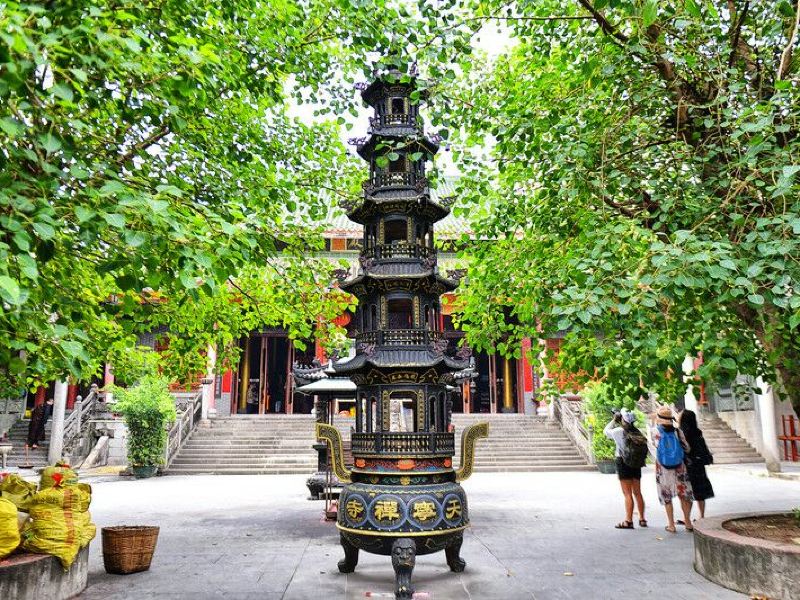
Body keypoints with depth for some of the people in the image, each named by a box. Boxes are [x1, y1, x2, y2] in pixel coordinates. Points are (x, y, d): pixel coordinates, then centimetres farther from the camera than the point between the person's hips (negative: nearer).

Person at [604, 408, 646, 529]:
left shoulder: (619, 431, -15)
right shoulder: (636, 431, -2)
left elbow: (606, 431, 3)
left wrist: (614, 419, 14)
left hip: (623, 463, -5)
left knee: (627, 494, -2)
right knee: (637, 493, 14)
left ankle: (628, 521, -1)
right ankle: (642, 519, 22)